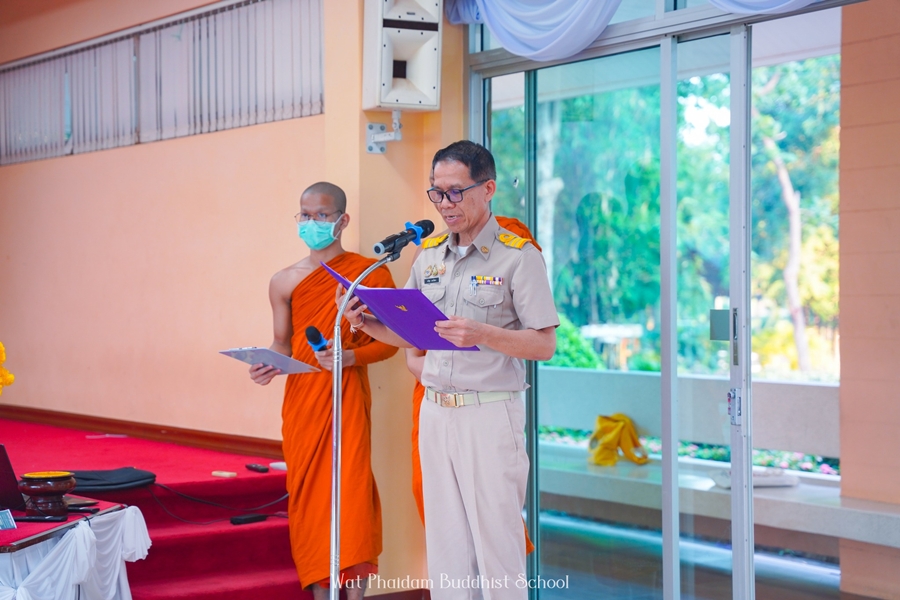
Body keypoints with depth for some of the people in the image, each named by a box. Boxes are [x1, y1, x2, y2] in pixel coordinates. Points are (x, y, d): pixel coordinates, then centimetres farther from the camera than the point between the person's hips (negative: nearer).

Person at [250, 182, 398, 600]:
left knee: (349, 489, -11)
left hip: (347, 396, -4)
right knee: (306, 492, 3)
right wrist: (267, 365, -4)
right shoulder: (284, 282, 10)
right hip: (301, 398, 4)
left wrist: (349, 357, -17)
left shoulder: (370, 274, 0)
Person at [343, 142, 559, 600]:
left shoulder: (518, 256, -5)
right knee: (445, 544, 9)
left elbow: (544, 344, -9)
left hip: (490, 413, -6)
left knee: (497, 543, -4)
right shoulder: (429, 255, 13)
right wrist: (367, 324, -1)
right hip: (435, 411, 6)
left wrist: (482, 334, -24)